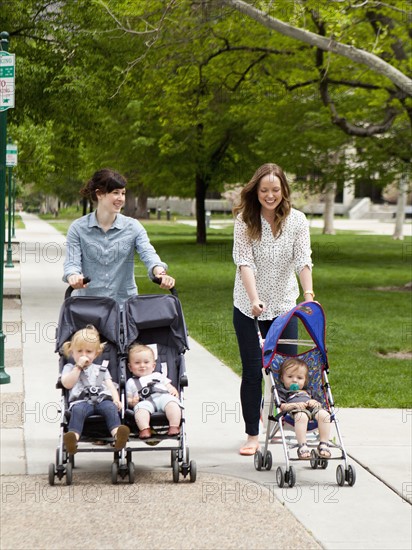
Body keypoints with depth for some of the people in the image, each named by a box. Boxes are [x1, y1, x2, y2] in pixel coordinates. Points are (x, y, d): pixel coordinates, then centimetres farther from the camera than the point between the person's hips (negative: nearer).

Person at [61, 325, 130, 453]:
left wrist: (116, 400, -1)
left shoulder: (101, 369, 32)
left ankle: (117, 434, -60)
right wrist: (79, 366, 4)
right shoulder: (69, 368, 26)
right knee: (78, 410, -38)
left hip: (102, 399, 2)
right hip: (81, 400, -2)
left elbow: (111, 386, 20)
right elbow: (67, 384, 5)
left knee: (110, 407, -34)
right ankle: (73, 437, -62)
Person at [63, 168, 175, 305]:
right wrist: (73, 277, -30)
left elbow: (148, 254, -9)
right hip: (88, 303, -1)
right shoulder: (78, 228, 3)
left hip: (125, 303, 1)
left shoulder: (133, 227, 5)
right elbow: (72, 262, -5)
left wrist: (160, 272, -32)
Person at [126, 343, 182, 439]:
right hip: (145, 401, -1)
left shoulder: (158, 376, 35)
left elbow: (170, 387, 26)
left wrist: (174, 391, 2)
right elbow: (128, 399, 21)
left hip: (163, 396, 1)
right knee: (141, 408, -37)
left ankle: (174, 426, -45)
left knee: (171, 402, -33)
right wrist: (132, 402, -3)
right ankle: (144, 429, -55)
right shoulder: (131, 382, 31)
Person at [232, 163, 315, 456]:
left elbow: (303, 260, -12)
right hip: (249, 307, -1)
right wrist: (254, 299, -28)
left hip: (284, 305, 1)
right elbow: (244, 261, -15)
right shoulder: (245, 220, -7)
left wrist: (308, 293, -29)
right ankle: (253, 435, 10)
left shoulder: (297, 220, -4)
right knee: (252, 372, 1)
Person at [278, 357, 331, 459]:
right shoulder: (282, 392, 25)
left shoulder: (307, 392, 41)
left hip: (313, 409, 5)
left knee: (324, 414, -31)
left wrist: (314, 402, 6)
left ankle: (324, 444, -30)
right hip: (297, 410, -5)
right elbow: (280, 406, 5)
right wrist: (294, 405, -12)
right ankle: (302, 446, -47)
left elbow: (320, 404, 31)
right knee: (301, 416, -42)